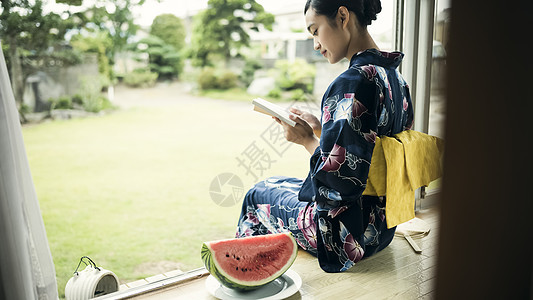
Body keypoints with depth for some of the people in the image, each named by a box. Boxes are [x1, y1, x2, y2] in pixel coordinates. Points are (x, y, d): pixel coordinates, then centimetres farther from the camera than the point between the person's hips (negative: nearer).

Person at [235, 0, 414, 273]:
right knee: (275, 183, 27)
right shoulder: (394, 77, 4)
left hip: (348, 233, -9)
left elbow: (339, 177, -29)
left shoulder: (352, 82, -26)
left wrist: (308, 140, -11)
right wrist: (320, 130, 8)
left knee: (257, 196, 15)